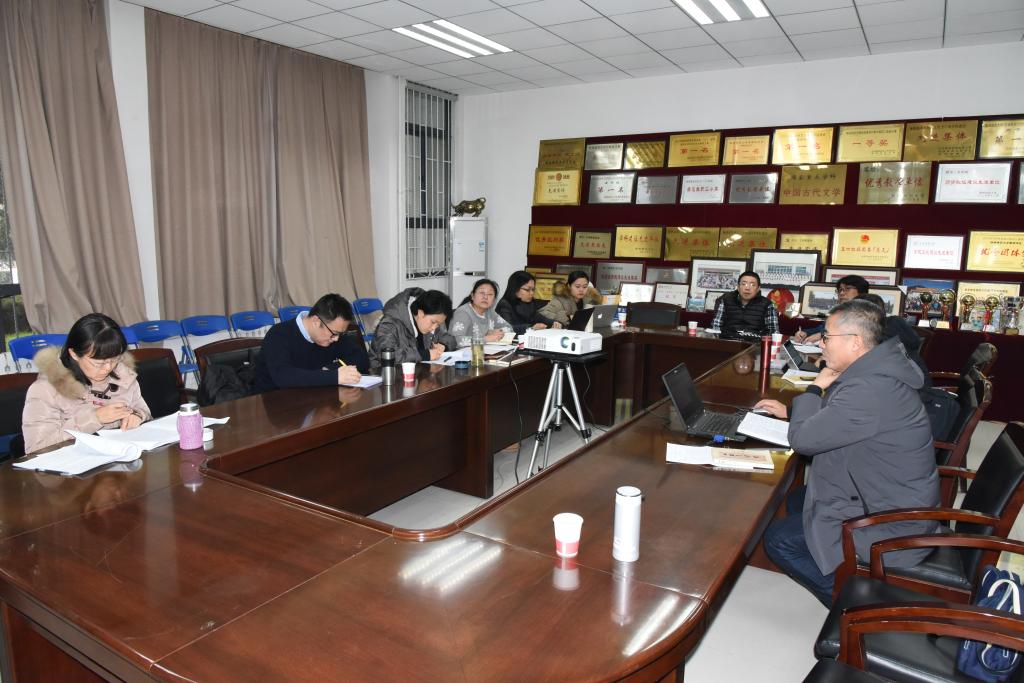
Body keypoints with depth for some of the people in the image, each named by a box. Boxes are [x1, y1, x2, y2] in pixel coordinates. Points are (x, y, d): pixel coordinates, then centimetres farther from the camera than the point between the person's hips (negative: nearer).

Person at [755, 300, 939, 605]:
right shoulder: (876, 372, 2)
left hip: (891, 528, -10)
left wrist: (815, 388, -12)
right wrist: (790, 411, 10)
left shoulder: (869, 390, -33)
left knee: (778, 539, -4)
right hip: (895, 502, 10)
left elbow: (802, 439, -25)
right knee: (796, 500, 22)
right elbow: (830, 420, 19)